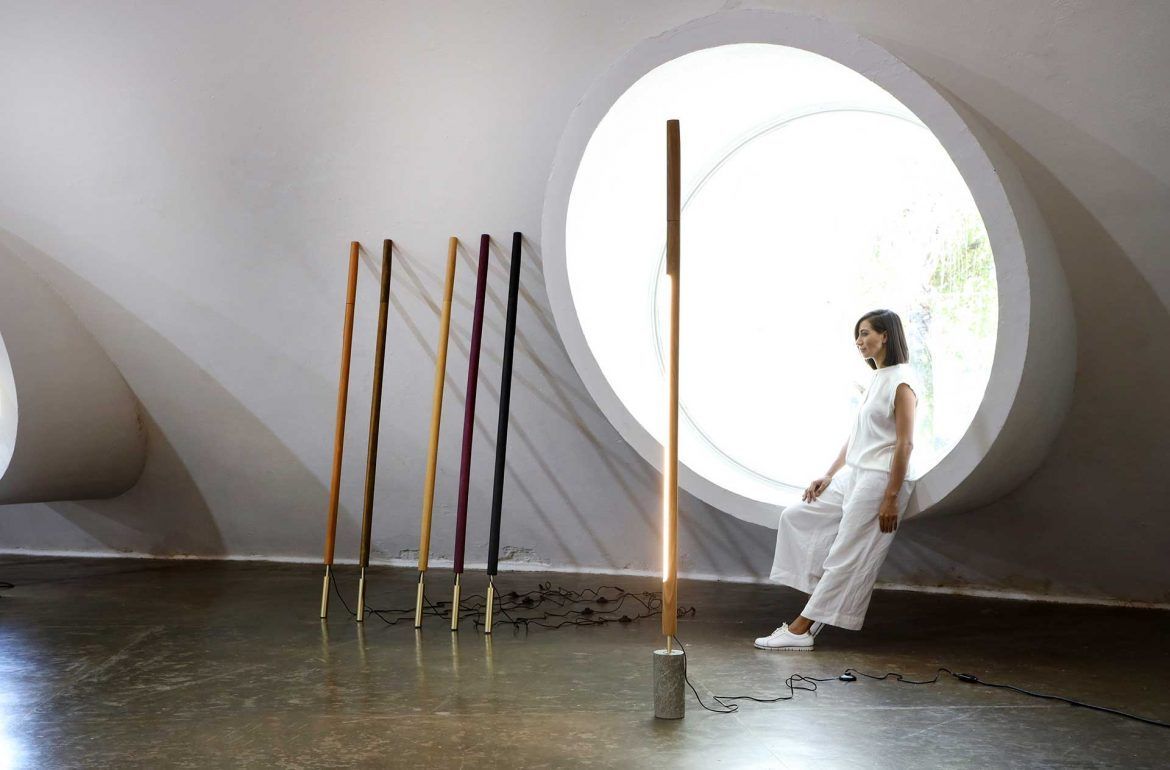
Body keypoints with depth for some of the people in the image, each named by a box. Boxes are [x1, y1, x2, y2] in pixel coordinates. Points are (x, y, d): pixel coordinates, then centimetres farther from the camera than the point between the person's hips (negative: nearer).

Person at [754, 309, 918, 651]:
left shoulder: (901, 381, -11)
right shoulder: (877, 379, 17)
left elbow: (905, 444, -16)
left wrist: (891, 498, -19)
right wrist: (828, 476, 11)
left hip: (878, 481, -10)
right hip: (851, 476, 10)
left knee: (846, 556, -3)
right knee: (795, 516, 9)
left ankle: (801, 629, 3)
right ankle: (816, 613, 11)